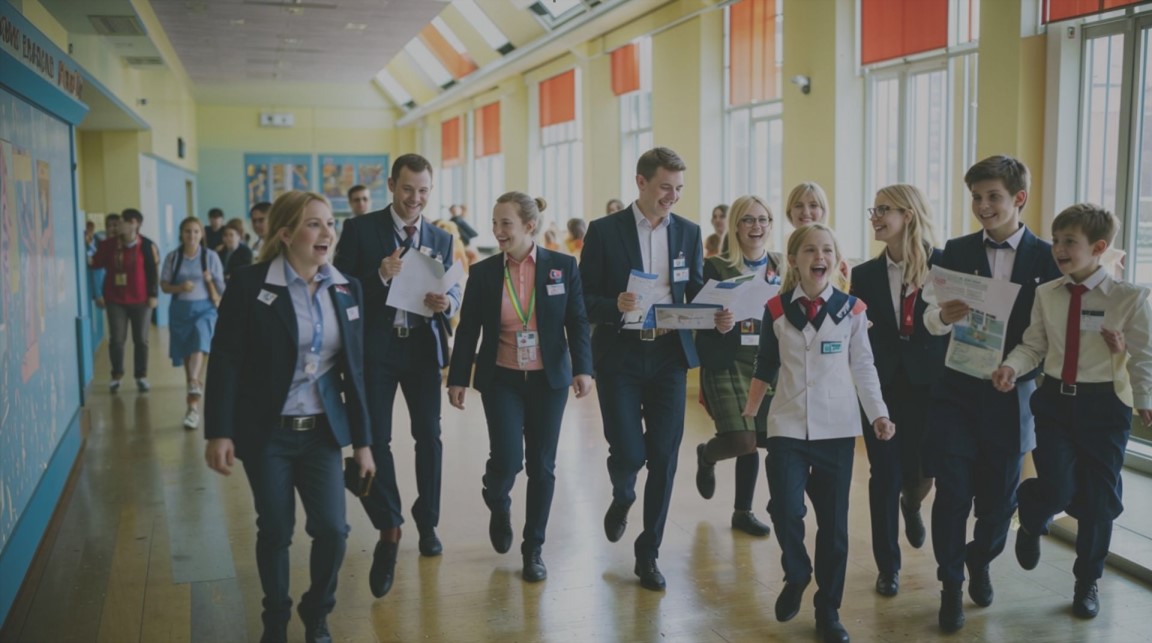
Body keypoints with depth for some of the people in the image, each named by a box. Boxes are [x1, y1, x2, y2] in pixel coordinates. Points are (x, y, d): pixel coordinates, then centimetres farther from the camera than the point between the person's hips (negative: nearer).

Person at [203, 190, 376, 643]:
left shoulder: (346, 290, 4)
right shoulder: (250, 287, -9)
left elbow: (354, 369, 6)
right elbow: (225, 362, -9)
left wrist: (362, 440, 6)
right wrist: (219, 432, -16)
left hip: (323, 433, 3)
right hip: (266, 434, -3)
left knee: (332, 530, -4)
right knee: (274, 532, 6)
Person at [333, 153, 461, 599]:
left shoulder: (441, 239, 8)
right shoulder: (360, 229, -3)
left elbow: (454, 291, 4)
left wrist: (447, 302, -19)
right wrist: (380, 276, -23)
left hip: (423, 347, 3)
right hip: (375, 348, -3)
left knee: (429, 436, 11)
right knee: (375, 438, -7)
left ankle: (427, 522, 30)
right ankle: (388, 529, 8)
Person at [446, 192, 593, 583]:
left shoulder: (563, 267, -3)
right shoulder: (483, 273, -2)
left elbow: (577, 323, -2)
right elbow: (468, 331, 3)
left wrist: (583, 368, -12)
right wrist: (458, 379, 1)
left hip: (548, 380, 0)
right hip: (502, 379, 0)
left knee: (541, 466, 5)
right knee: (507, 459, -11)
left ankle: (533, 549, 21)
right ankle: (498, 507, 25)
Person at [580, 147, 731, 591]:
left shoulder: (688, 233, 8)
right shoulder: (604, 231, -2)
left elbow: (696, 294, 10)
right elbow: (583, 299, -3)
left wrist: (716, 318, -11)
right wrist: (615, 305, -24)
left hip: (669, 355, 3)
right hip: (620, 355, -2)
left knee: (663, 457, 1)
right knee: (628, 452, -8)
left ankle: (648, 554, 16)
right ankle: (622, 498, 30)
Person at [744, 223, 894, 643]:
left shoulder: (852, 309, -1)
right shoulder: (776, 309, 0)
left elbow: (863, 368, 3)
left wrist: (879, 414, -7)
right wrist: (749, 413, 11)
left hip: (837, 430, 0)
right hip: (787, 427, 0)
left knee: (833, 521, 5)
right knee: (785, 511, -12)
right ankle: (796, 576, 19)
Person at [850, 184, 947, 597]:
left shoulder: (943, 265, -4)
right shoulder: (865, 275, 3)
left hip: (927, 385, -1)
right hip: (881, 385, 1)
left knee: (920, 471, 4)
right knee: (885, 475, 4)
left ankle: (911, 505, 43)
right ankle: (887, 565, 19)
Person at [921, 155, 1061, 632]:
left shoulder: (1047, 258, 0)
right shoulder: (955, 252, 3)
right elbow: (930, 316, -3)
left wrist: (1018, 368, -15)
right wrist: (944, 315, -25)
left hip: (1011, 392, 0)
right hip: (957, 390, 0)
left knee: (1000, 493, 11)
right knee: (952, 490, -1)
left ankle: (981, 560, 40)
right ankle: (951, 585, 16)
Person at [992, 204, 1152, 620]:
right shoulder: (1046, 294, 1)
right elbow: (1033, 345, 1)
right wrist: (1011, 366, -18)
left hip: (1104, 404, -1)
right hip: (1054, 399, 1)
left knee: (1097, 498, 7)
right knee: (1058, 489, -12)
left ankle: (1087, 582, 29)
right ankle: (1032, 523, 26)